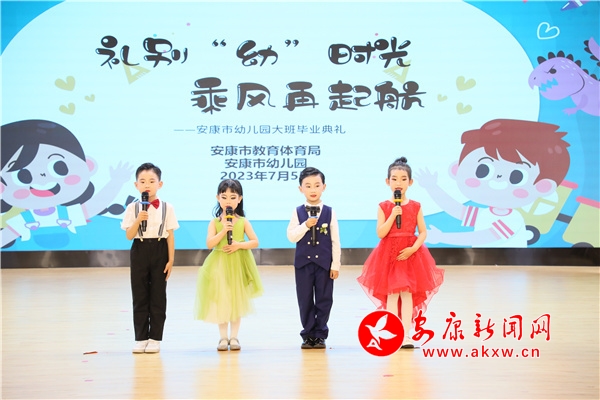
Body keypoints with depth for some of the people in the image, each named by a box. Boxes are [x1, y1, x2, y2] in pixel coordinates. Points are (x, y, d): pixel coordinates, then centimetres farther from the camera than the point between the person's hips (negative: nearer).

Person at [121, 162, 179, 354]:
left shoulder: (167, 208, -2)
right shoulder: (132, 208, -1)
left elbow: (170, 236, -1)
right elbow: (129, 236, -4)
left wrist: (171, 260, -5)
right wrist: (138, 220, -20)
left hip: (159, 251, -1)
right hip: (139, 252, 1)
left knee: (158, 297, 4)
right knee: (139, 297, 5)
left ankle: (155, 338, 13)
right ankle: (141, 338, 14)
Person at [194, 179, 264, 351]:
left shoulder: (243, 222, 0)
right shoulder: (215, 222, -2)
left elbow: (255, 242, -2)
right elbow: (209, 244, -11)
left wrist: (239, 245, -17)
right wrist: (223, 231, -21)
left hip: (238, 265, 1)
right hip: (219, 266, 0)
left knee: (237, 300, 7)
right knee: (221, 300, 4)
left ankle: (234, 337, 17)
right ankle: (223, 337, 14)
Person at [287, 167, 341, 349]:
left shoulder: (329, 212, -2)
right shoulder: (298, 212, 0)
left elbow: (335, 240, -1)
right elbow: (291, 237, -6)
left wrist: (336, 265, -5)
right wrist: (306, 225, -19)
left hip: (324, 262, -1)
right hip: (303, 262, 1)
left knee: (324, 300, 5)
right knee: (305, 300, 7)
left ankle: (320, 334, 16)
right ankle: (308, 334, 17)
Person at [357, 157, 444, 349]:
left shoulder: (415, 207, 3)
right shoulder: (383, 207, 0)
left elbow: (423, 232, 1)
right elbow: (380, 233, -8)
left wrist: (413, 248, -14)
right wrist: (393, 215, -17)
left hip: (410, 254, 1)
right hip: (388, 254, 0)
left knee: (407, 293, 1)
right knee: (391, 294, 2)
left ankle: (406, 335, 6)